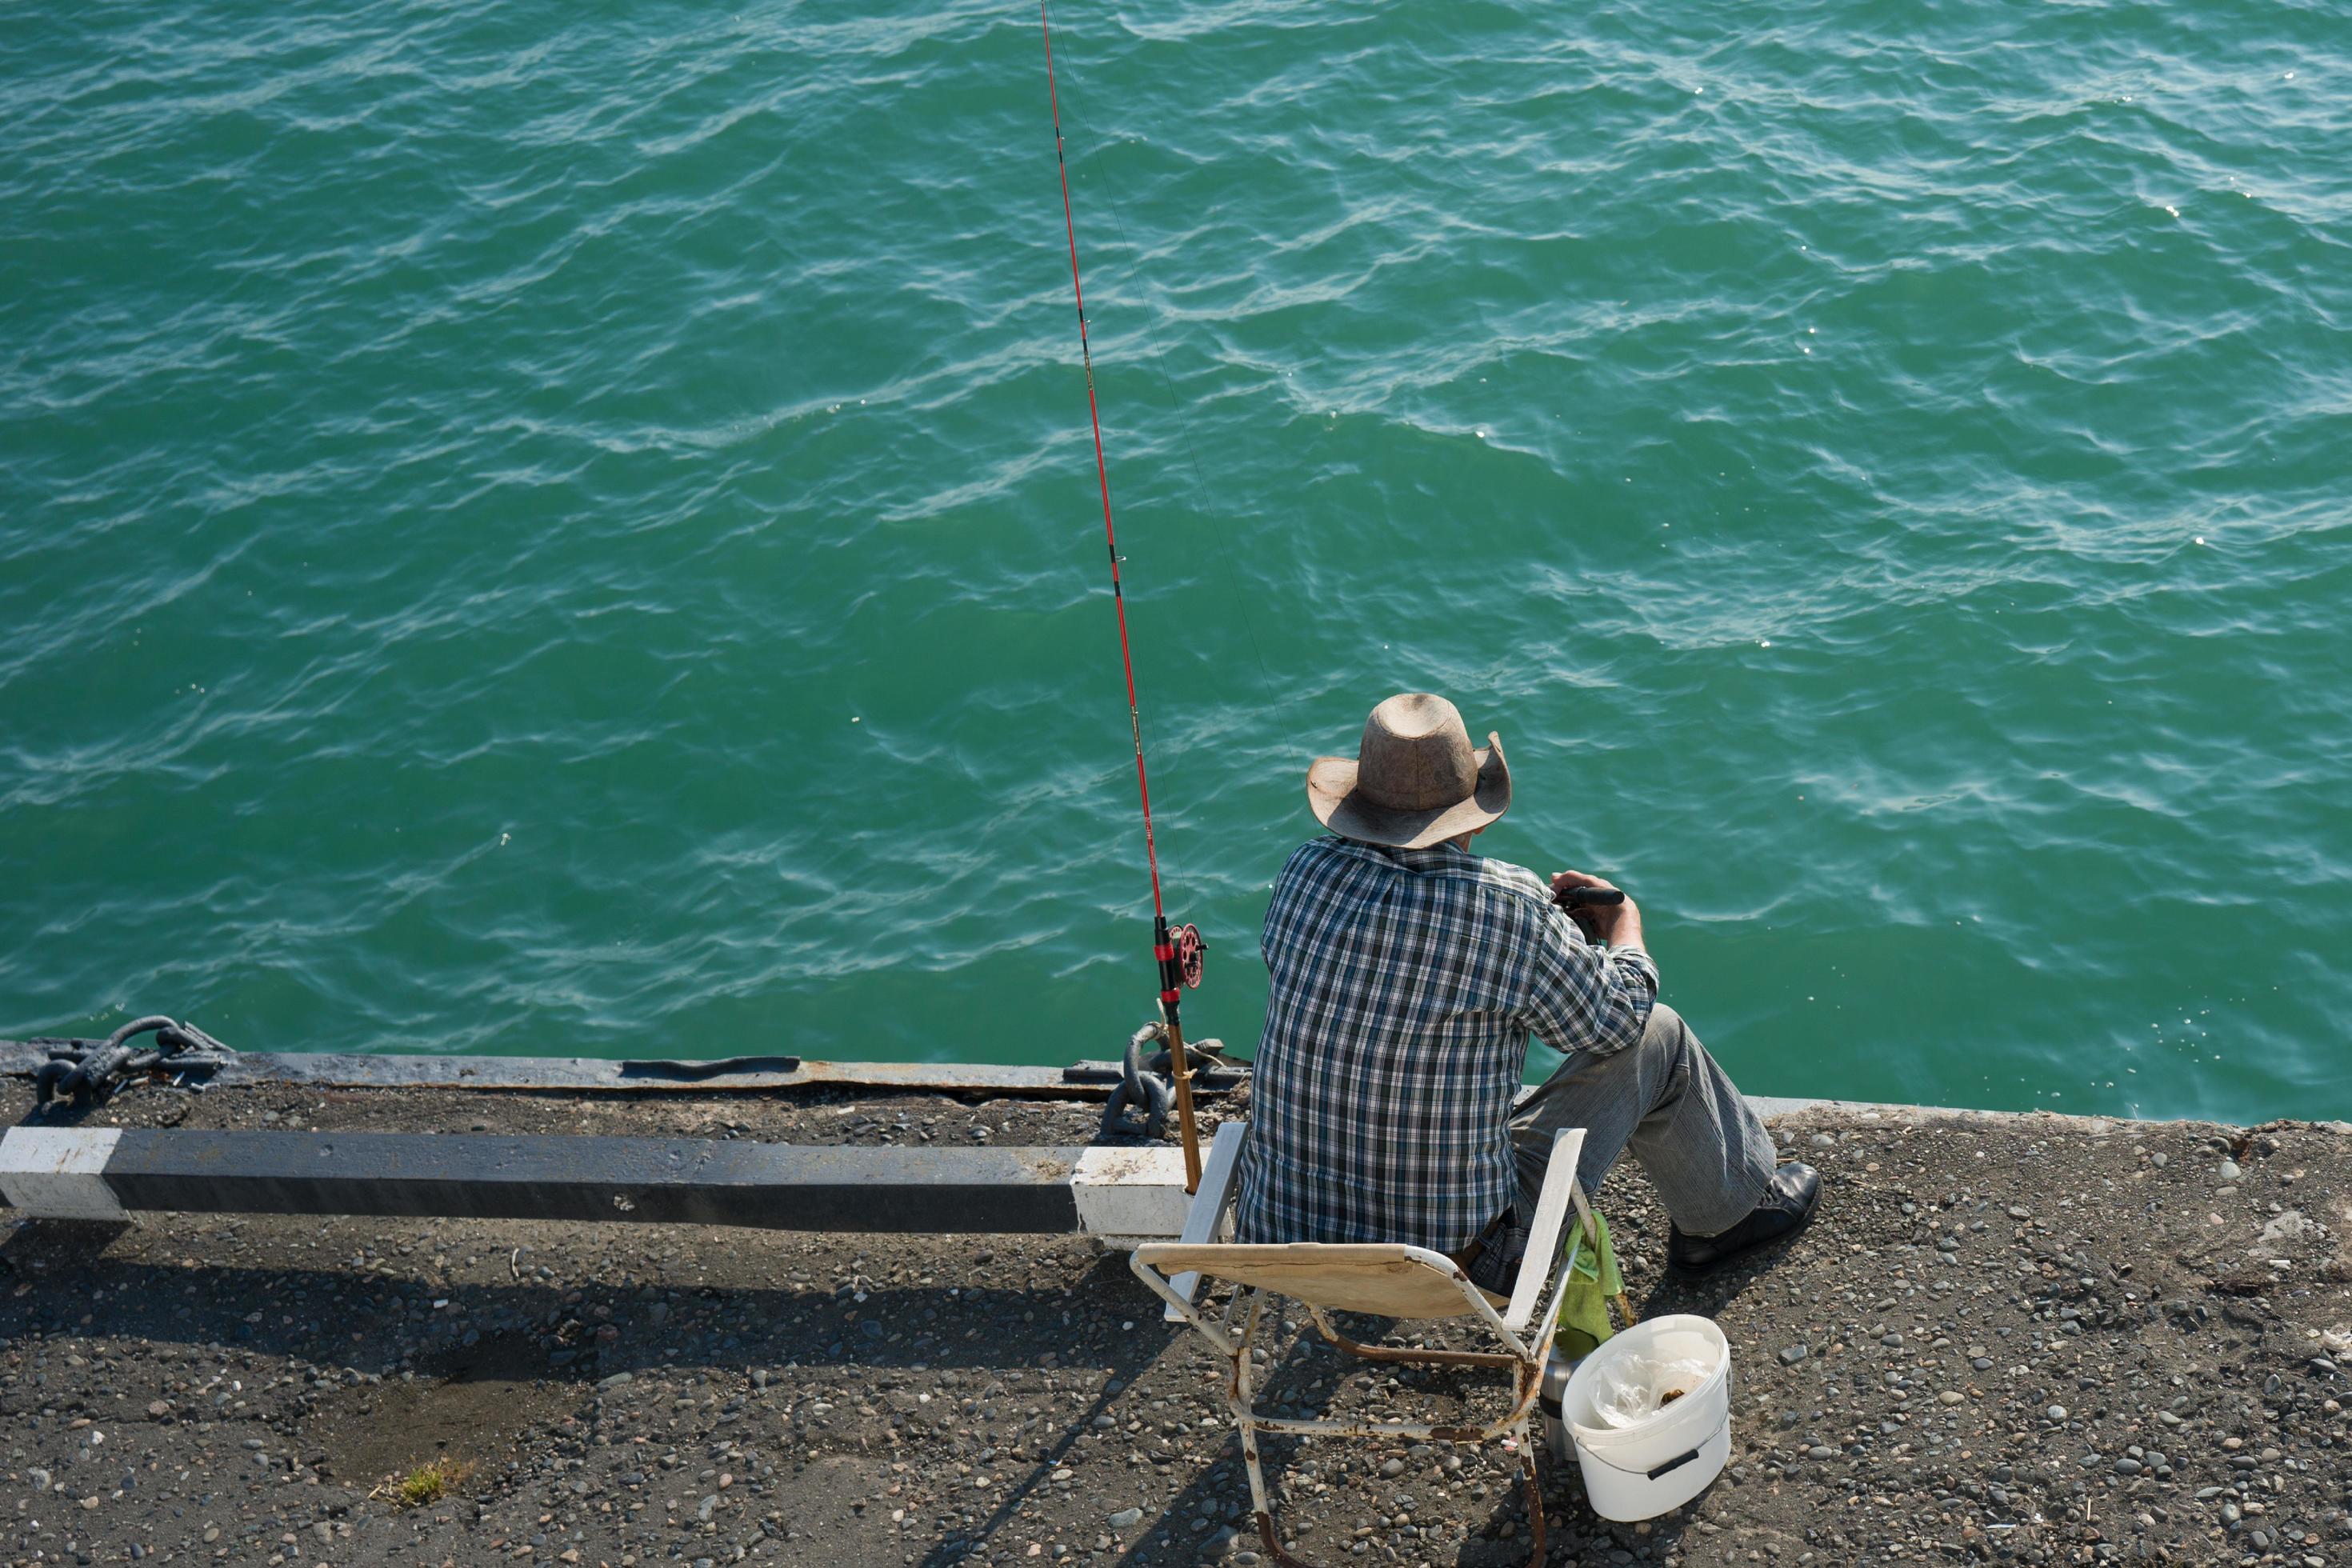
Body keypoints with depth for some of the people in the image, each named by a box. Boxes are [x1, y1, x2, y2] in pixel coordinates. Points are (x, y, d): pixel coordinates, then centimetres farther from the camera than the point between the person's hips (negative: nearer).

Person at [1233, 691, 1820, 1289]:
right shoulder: (1510, 908, -20)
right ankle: (1730, 1209, 38)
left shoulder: (1305, 875, -5)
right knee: (1658, 1038, 11)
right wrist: (1626, 925, 19)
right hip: (1453, 1265, -5)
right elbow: (1612, 1021, -2)